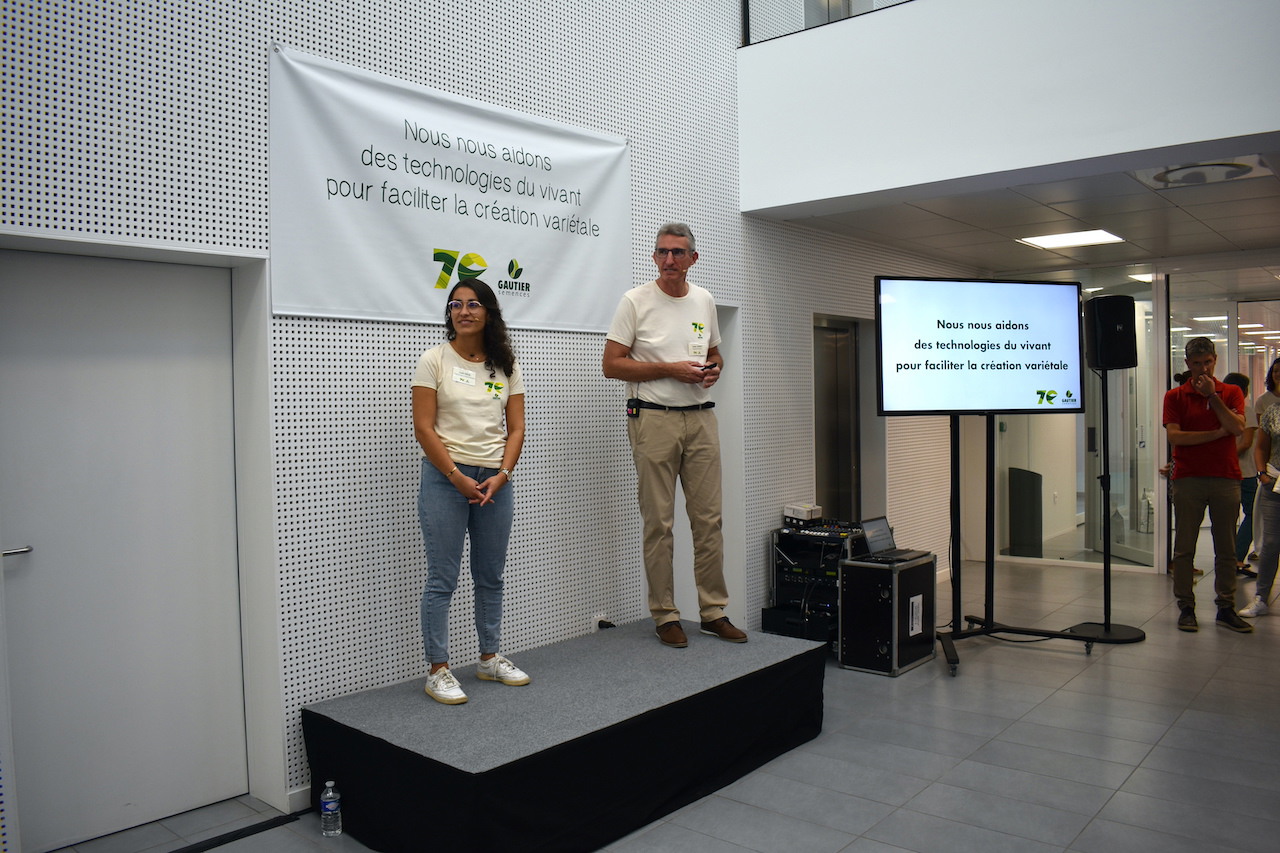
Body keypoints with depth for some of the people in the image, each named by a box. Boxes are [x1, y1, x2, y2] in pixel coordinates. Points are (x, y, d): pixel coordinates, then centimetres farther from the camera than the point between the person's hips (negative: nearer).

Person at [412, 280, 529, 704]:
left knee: (491, 576, 13)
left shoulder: (506, 366, 8)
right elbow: (424, 428, -8)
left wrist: (501, 476, -9)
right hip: (445, 477, -4)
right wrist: (457, 477, -14)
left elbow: (516, 429, 6)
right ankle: (438, 670, 8)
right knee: (442, 578, -1)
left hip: (495, 481, 4)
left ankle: (489, 658, 27)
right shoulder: (435, 360, -2)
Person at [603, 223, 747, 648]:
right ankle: (665, 615, 12)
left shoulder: (705, 301, 12)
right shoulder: (636, 301, -4)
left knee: (708, 518, 7)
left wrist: (714, 369, -1)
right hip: (654, 420, -5)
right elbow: (612, 364, -8)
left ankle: (713, 611, 18)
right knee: (659, 522, 0)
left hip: (701, 419, 5)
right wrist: (670, 369, -15)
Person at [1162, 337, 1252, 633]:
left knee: (1226, 549, 6)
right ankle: (1186, 607, 9)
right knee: (1184, 548, 1)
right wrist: (1216, 433, -5)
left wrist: (1212, 395, -10)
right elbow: (1174, 435, -7)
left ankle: (1226, 608, 14)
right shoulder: (1175, 396, 5)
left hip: (1226, 478, 1)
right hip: (1188, 478, -1)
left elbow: (1237, 427, -8)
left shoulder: (1231, 393, 10)